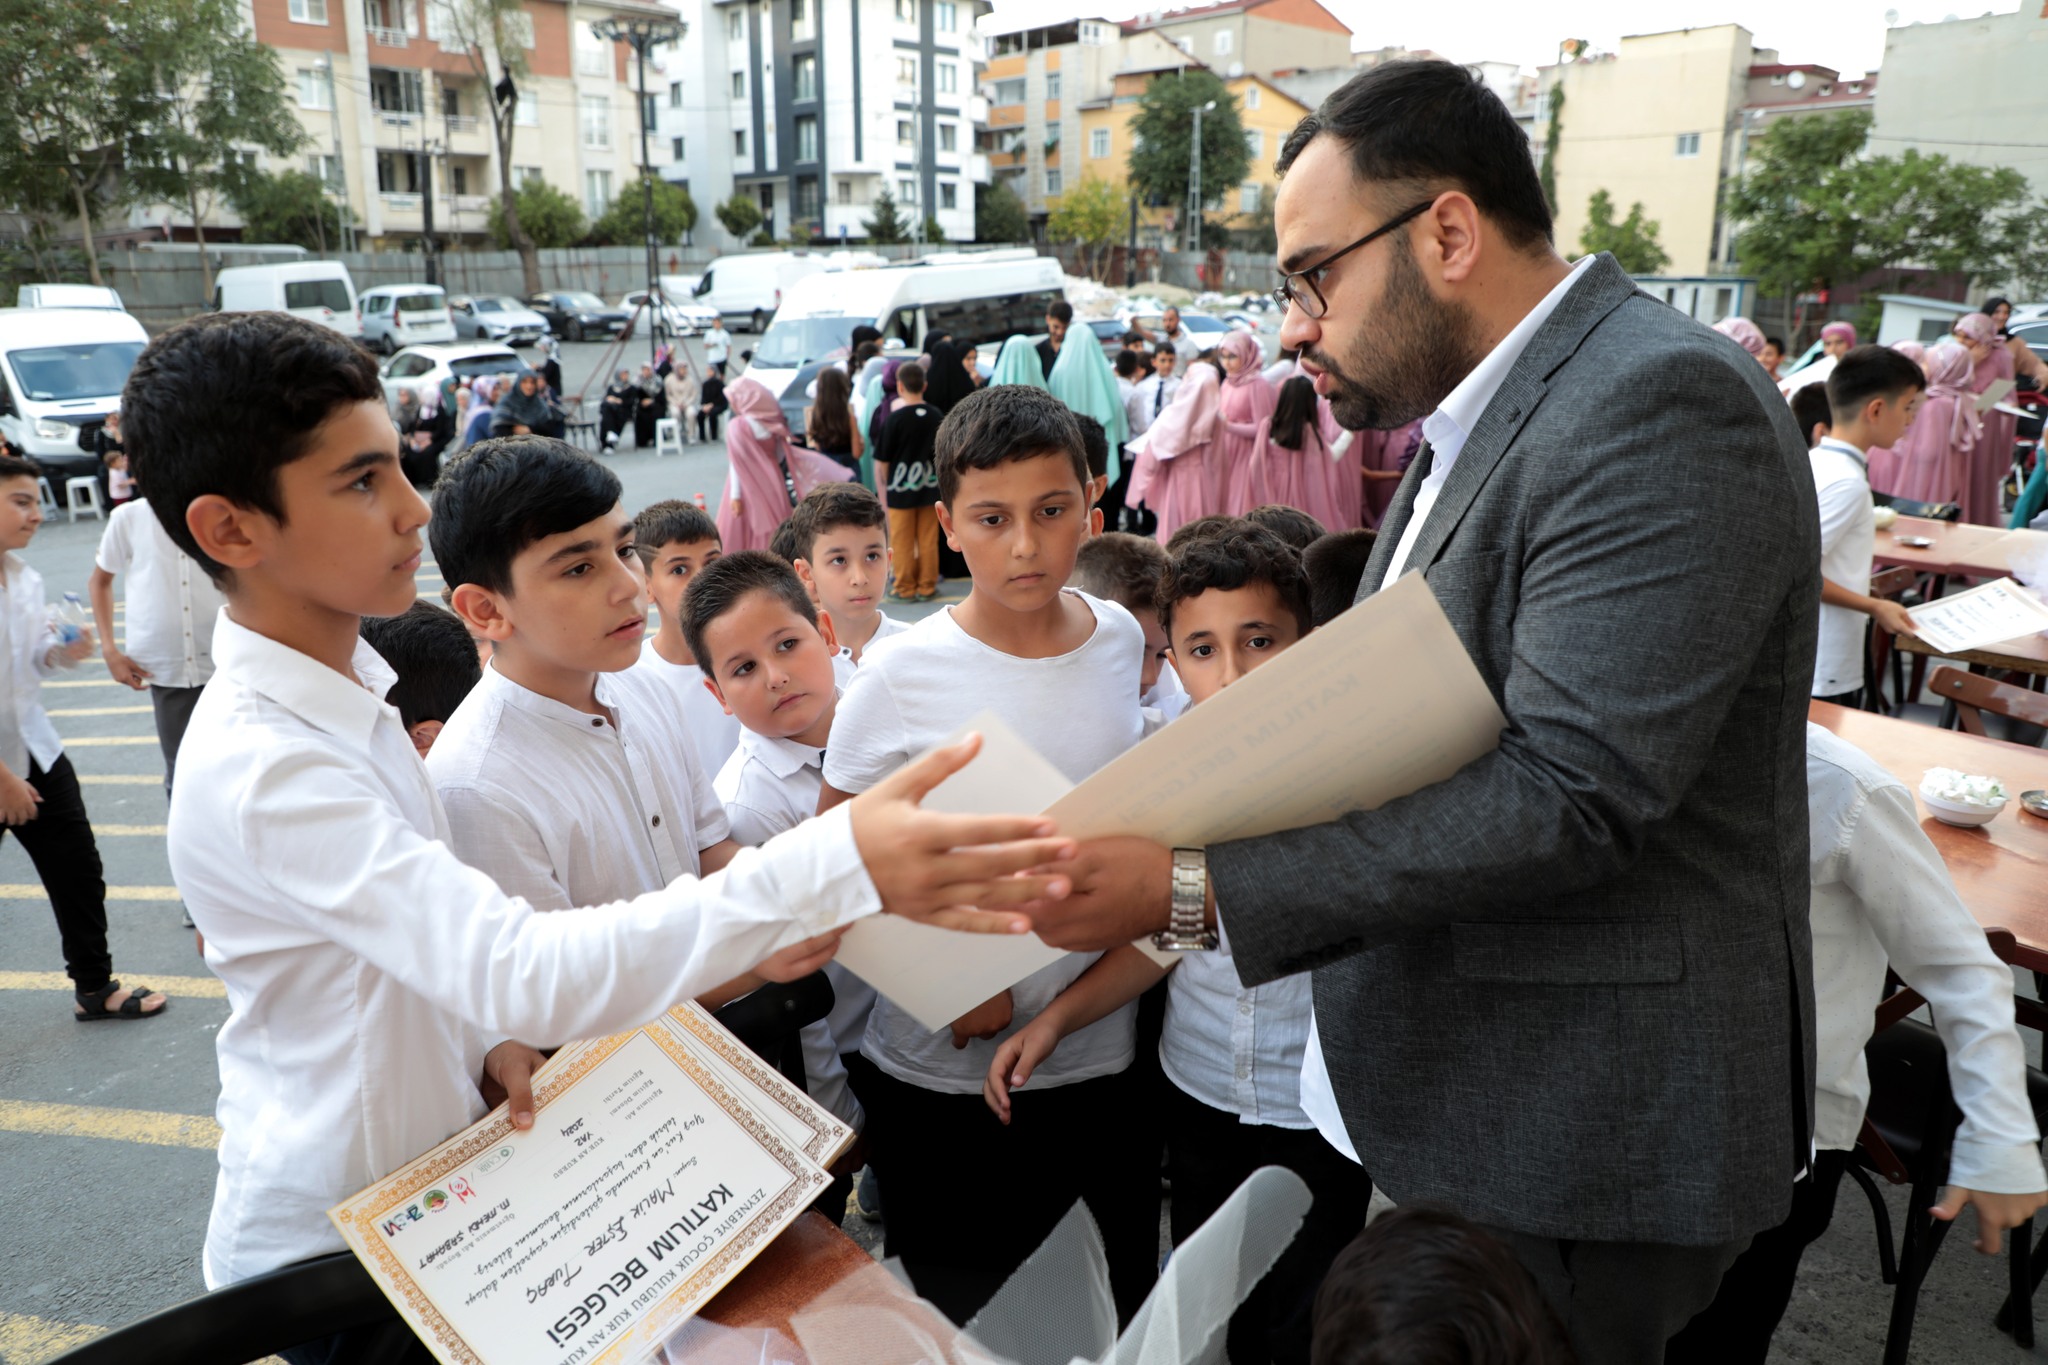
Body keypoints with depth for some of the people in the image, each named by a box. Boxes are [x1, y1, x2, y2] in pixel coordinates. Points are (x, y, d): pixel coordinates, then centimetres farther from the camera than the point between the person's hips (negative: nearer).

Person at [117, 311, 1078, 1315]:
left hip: (427, 1181, 8)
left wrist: (487, 1037, -9)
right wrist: (839, 868, -49)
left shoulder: (339, 687, 0)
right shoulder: (257, 770, -32)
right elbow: (522, 973, -42)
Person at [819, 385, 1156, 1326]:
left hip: (1106, 1060, 3)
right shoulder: (900, 676, -16)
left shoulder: (1123, 638, -3)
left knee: (1146, 1313, 20)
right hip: (944, 1079, -3)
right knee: (953, 1325, 17)